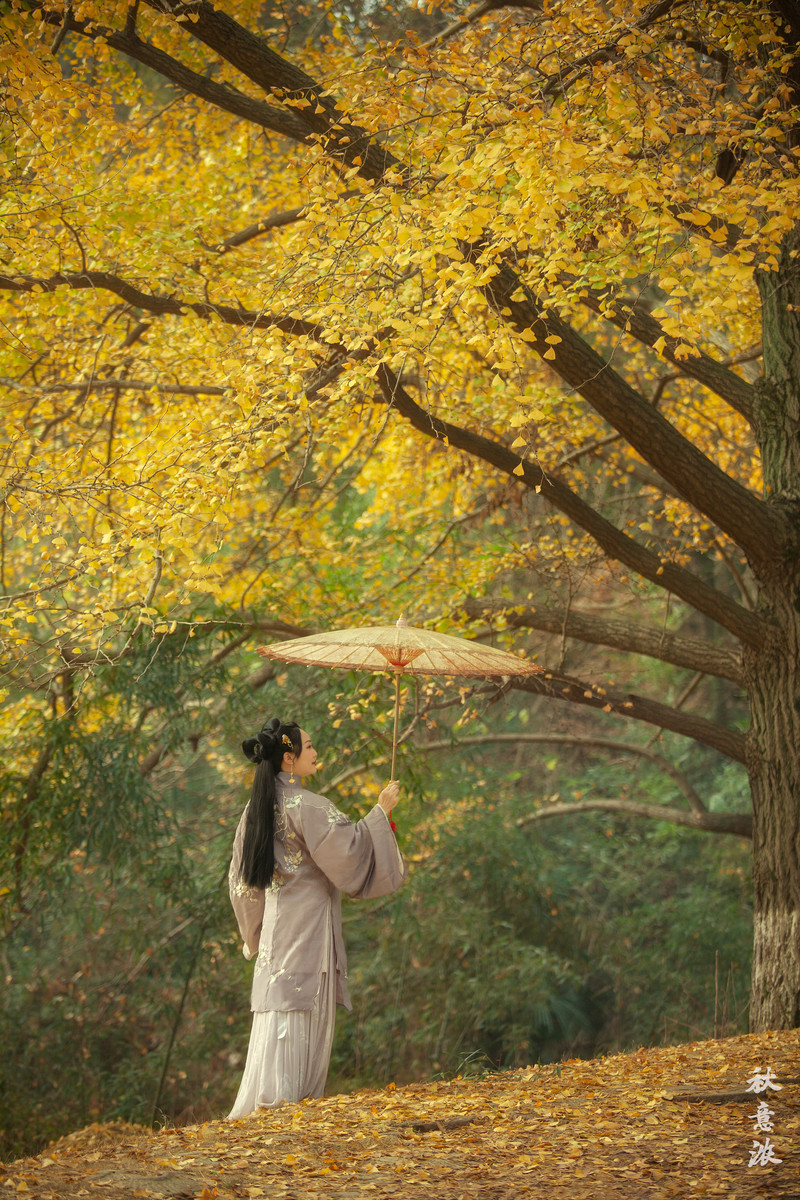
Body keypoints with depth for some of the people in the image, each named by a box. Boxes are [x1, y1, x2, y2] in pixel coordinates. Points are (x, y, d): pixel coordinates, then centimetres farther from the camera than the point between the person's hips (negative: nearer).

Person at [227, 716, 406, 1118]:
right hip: (306, 924, -8)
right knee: (297, 1011, -6)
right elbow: (348, 848, -16)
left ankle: (261, 1103, 9)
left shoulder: (257, 808, 10)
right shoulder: (306, 806, -15)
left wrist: (256, 934, 24)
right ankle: (279, 1098, -8)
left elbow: (241, 878, 15)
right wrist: (380, 811, -5)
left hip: (274, 923, 8)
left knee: (277, 1008, 9)